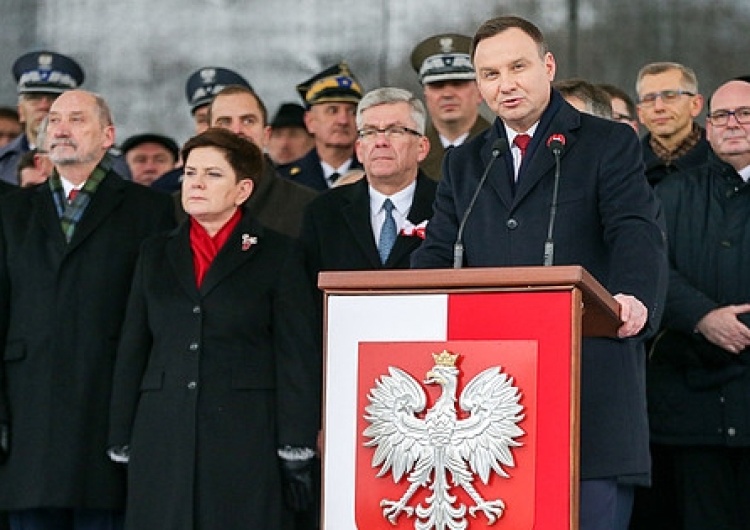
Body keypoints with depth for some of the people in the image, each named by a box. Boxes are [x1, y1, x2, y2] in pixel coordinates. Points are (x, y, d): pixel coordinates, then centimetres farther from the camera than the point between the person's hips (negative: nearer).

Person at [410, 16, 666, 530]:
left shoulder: (609, 144, 6)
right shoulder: (463, 164, 20)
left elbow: (637, 235, -8)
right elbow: (436, 256, 13)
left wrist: (635, 299, -30)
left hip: (591, 386, -4)